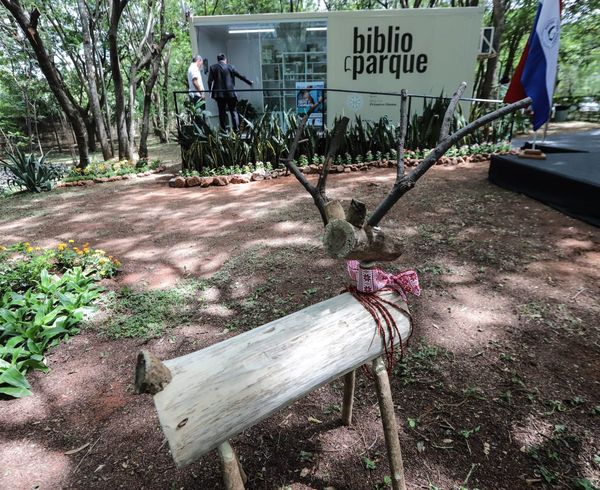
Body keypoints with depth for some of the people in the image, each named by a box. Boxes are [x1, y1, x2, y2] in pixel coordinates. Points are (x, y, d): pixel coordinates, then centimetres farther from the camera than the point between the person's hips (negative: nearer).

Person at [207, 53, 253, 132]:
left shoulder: (213, 68, 4)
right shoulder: (230, 67, 3)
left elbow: (210, 81, -1)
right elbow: (240, 76, 8)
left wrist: (210, 90, 11)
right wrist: (250, 82, 19)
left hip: (219, 94, 1)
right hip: (230, 93, -1)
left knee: (222, 112, 6)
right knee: (233, 111, 6)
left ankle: (224, 130, 5)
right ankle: (236, 129, -3)